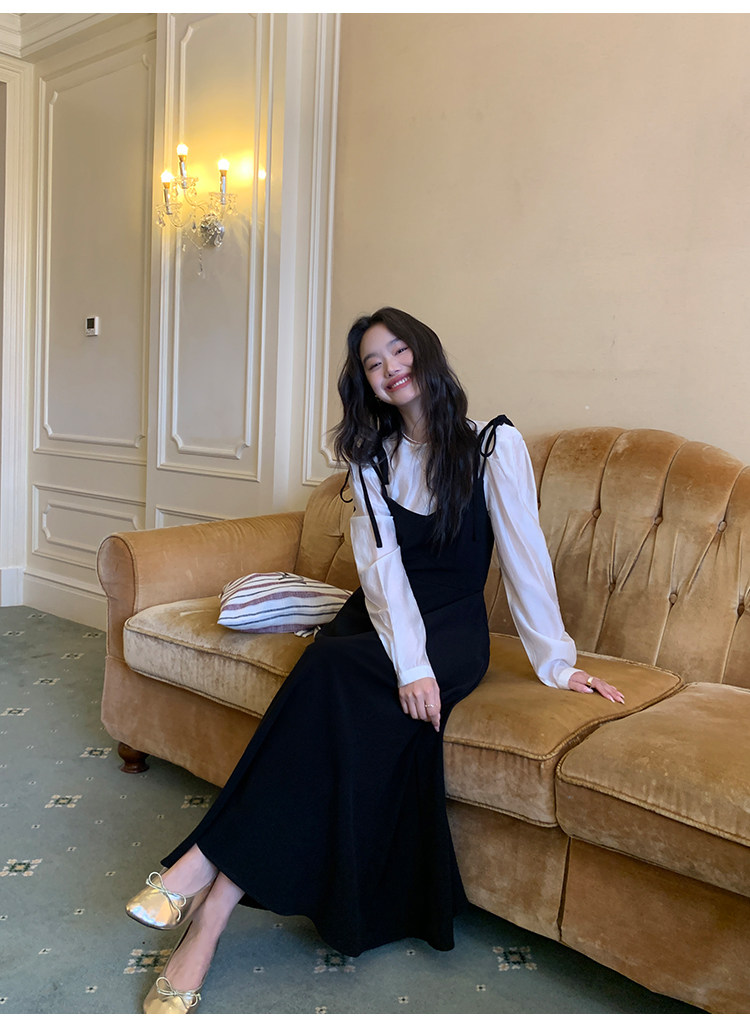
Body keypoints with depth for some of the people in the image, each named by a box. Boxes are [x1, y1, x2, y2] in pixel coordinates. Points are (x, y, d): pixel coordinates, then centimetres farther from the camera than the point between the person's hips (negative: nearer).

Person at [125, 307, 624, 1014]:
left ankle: (208, 863, -28)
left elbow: (524, 554, -4)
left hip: (454, 629, -2)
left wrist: (556, 662, -7)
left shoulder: (495, 443, -2)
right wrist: (409, 664, -21)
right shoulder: (371, 457, 8)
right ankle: (213, 908, -31)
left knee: (337, 675, -32)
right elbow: (381, 561, -6)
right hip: (381, 617, 3)